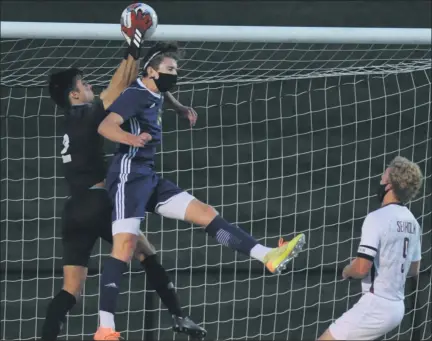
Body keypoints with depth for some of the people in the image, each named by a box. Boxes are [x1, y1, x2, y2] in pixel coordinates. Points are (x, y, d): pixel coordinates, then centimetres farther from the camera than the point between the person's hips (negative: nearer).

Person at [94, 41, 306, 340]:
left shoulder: (155, 96, 15)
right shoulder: (136, 94, -13)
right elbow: (106, 126, -29)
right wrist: (130, 138, -47)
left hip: (149, 178, 10)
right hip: (129, 176, -10)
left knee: (205, 213, 4)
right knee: (125, 243, -20)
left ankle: (268, 257, 2)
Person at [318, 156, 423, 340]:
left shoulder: (377, 218, -15)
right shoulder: (412, 222, 10)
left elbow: (361, 268, -21)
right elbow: (413, 269, 22)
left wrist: (347, 271, 0)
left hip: (376, 307, -9)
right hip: (397, 307, 9)